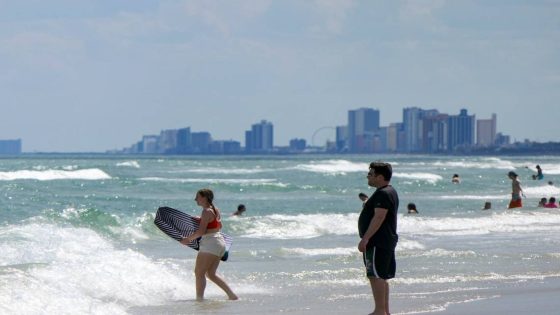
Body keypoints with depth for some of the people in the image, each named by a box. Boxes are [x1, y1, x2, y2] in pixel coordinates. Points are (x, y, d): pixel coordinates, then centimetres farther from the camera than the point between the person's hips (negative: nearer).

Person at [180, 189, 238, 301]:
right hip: (220, 242, 10)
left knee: (199, 273, -4)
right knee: (210, 274, 15)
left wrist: (188, 239, -8)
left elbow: (201, 231, -20)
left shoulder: (206, 212, -14)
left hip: (210, 244, -10)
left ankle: (199, 299, -7)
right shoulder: (216, 210, 13)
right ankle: (232, 295, 11)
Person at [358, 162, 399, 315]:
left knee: (376, 276, -11)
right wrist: (367, 238, 26)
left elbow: (379, 217, -24)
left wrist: (365, 239, -25)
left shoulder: (383, 194, -17)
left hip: (378, 243, -11)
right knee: (381, 276, 13)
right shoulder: (389, 192, 18)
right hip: (386, 241, 11)